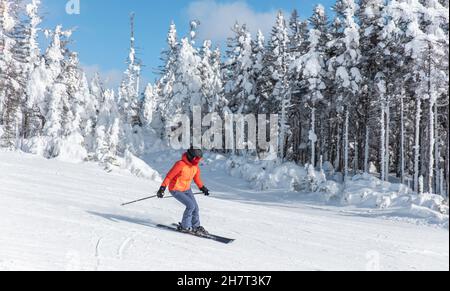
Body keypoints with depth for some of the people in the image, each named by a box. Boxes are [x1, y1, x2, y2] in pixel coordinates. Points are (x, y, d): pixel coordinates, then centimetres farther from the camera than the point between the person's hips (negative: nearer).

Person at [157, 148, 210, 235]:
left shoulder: (195, 166, -3)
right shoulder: (180, 164, -26)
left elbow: (197, 177, 16)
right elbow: (169, 176, -22)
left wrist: (202, 187, 22)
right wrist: (162, 188, -26)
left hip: (187, 189, 7)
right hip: (176, 190, -7)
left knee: (195, 207, 1)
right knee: (190, 205, -18)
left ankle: (196, 226, 22)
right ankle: (185, 226, -1)